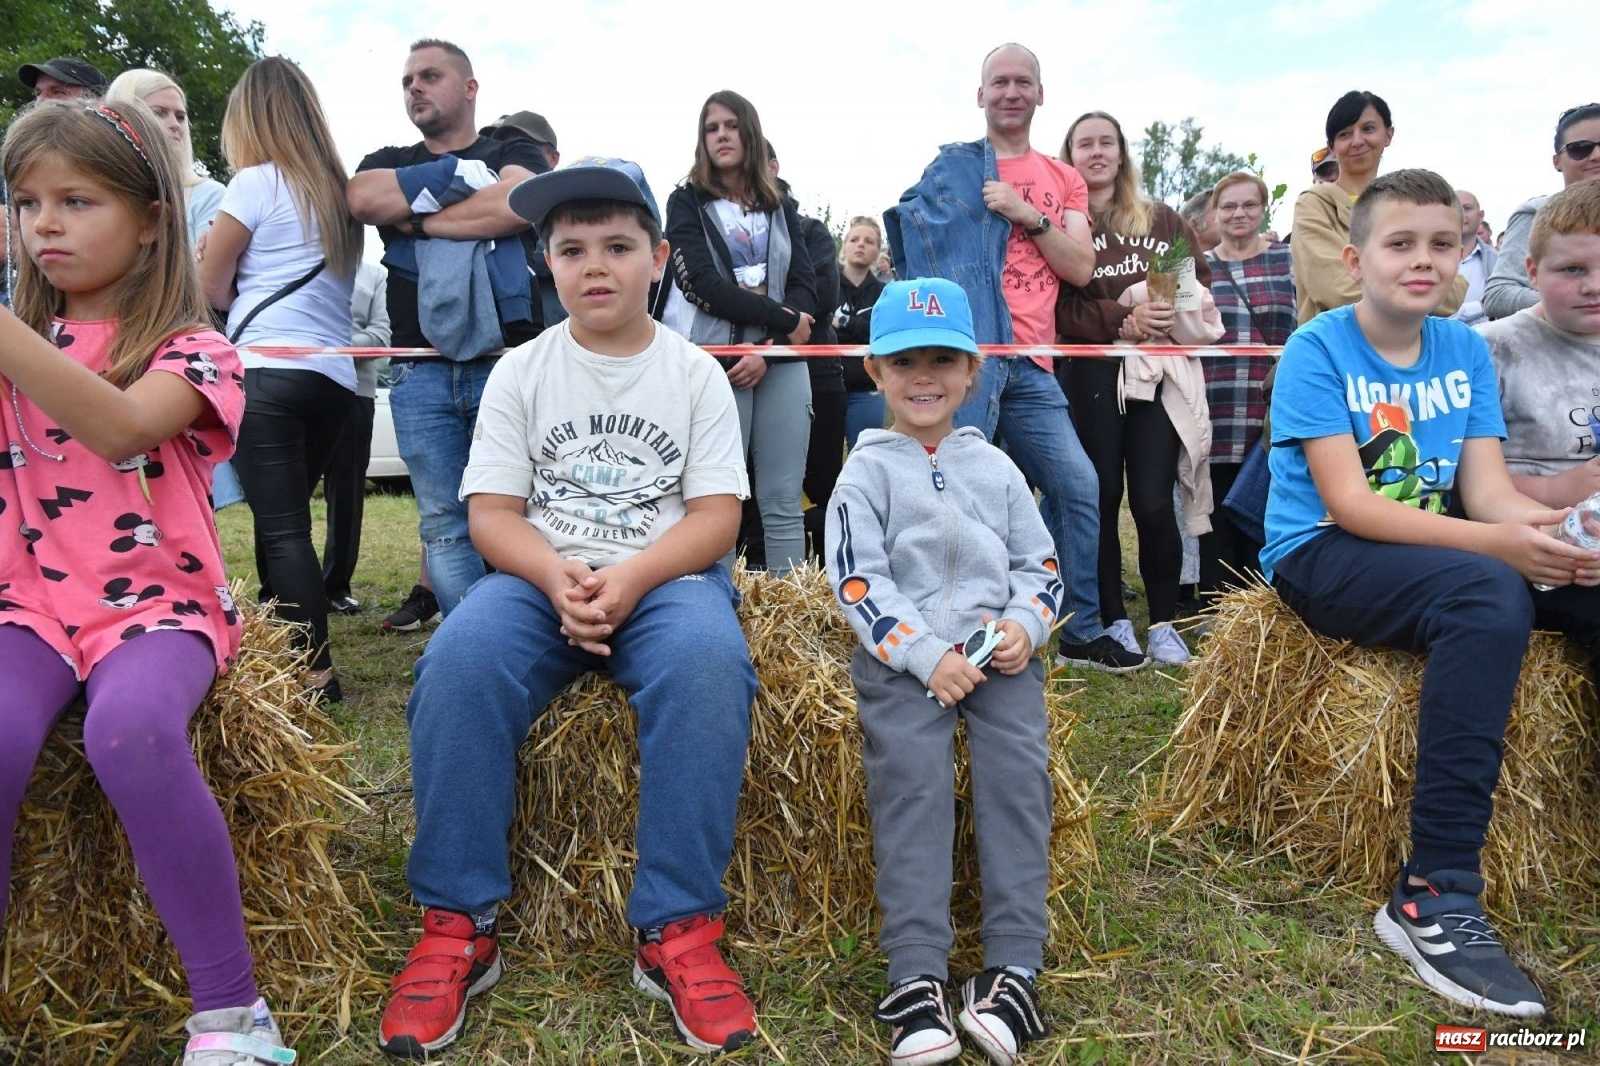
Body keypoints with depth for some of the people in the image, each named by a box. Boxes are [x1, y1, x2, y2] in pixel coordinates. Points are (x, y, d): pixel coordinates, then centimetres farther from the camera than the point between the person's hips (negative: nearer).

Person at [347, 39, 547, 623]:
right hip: (420, 372, 3)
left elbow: (519, 204, -9)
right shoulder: (387, 161, 23)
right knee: (445, 523, -2)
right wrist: (468, 174, -1)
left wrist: (418, 220, 0)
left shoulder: (513, 151, 16)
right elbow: (363, 199, -2)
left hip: (506, 362, -2)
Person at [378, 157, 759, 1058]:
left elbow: (717, 516, -3)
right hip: (541, 579, 2)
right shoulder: (521, 371, 9)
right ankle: (458, 928, -16)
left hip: (667, 579, -1)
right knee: (459, 661, -30)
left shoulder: (696, 372, 7)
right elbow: (491, 513, 2)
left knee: (709, 662, -35)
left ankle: (679, 933, -23)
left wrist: (630, 578, -20)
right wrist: (557, 575, -19)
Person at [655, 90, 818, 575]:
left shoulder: (782, 207, 18)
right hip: (715, 359, -3)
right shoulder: (686, 203, 9)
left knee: (783, 502, 0)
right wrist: (786, 320, -7)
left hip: (780, 360, 3)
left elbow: (805, 287, 7)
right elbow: (706, 285, -6)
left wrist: (769, 350, -10)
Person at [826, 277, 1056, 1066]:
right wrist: (927, 655, -14)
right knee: (913, 778, -23)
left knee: (1019, 768, -20)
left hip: (999, 650, 3)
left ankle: (1014, 967, -15)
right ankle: (916, 978, -20)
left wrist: (1026, 625, -5)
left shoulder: (996, 467, 19)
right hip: (902, 655, -2)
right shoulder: (867, 471, 8)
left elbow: (1039, 563, 18)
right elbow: (857, 581, -3)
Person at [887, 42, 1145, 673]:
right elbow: (919, 243, 0)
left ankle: (1080, 632, 17)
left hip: (1030, 361, 5)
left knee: (1078, 486, 4)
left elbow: (1080, 268, 8)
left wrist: (1027, 215, -4)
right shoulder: (953, 166, 7)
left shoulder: (1063, 181, 19)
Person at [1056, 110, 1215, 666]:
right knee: (1101, 498, 1)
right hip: (1091, 375, -1)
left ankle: (1164, 624, 8)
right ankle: (1114, 621, 12)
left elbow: (1201, 284, 12)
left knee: (1153, 502, -5)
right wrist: (1124, 320, -16)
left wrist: (1175, 315, -9)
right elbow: (1060, 309, -4)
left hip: (1159, 374, 1)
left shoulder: (1163, 220, 15)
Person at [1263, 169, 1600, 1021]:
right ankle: (1435, 896, -30)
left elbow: (1487, 486, -1)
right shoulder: (1317, 350, -8)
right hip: (1322, 558, -6)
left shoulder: (1465, 350, 9)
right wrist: (1494, 542, -28)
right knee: (1489, 594, -33)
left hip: (1436, 553, 6)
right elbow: (1349, 504, -17)